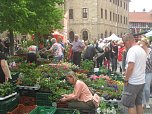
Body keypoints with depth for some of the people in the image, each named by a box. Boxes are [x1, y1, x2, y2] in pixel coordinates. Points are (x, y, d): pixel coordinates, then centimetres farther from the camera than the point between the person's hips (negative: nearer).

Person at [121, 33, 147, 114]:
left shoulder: (132, 50, -16)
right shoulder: (142, 50, 12)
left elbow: (130, 67, -24)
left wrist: (125, 80, -14)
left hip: (133, 82, -9)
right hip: (141, 81, 9)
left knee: (130, 105, 0)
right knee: (139, 103, 15)